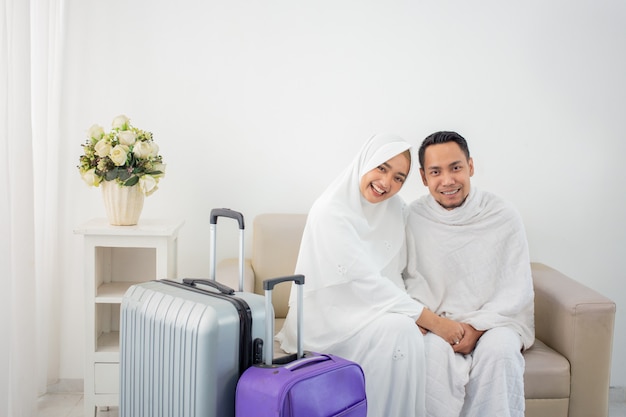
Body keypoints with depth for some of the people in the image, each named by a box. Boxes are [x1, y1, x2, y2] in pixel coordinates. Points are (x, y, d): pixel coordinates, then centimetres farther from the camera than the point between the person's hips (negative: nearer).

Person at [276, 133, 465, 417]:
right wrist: (432, 321, -25)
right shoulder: (330, 211, -17)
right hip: (328, 318, -5)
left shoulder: (396, 210, 3)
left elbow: (395, 276, 2)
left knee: (409, 329, -23)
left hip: (370, 313, 6)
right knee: (399, 330, -28)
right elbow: (365, 282, -23)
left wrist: (419, 316, -18)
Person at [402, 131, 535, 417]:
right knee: (435, 348, -31)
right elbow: (412, 280, -2)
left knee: (499, 348, -31)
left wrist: (478, 326, -15)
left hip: (495, 321, 0)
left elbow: (518, 290, -2)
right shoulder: (413, 218, -2)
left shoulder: (504, 217, -2)